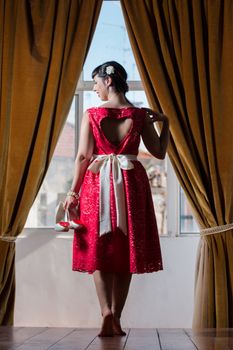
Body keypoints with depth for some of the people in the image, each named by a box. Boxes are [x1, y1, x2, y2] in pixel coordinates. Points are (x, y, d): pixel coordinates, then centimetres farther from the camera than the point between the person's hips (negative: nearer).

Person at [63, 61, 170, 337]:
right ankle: (116, 318, 9)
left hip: (98, 182, -1)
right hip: (131, 184, 1)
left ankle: (106, 311, -15)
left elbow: (83, 156, -4)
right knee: (126, 251, 8)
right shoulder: (140, 114, 1)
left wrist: (73, 191, 3)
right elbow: (159, 152, 3)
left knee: (99, 250, 4)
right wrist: (165, 122, 15)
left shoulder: (91, 114, -2)